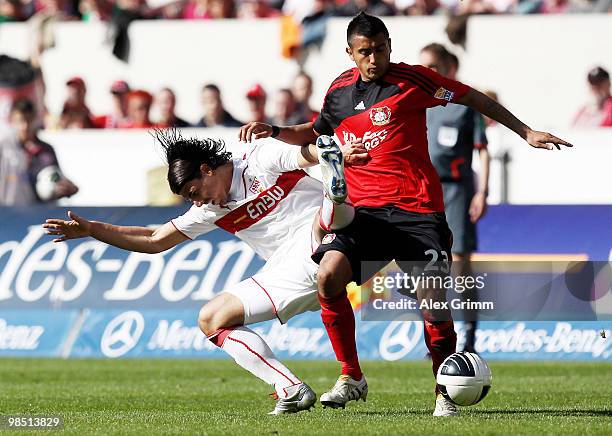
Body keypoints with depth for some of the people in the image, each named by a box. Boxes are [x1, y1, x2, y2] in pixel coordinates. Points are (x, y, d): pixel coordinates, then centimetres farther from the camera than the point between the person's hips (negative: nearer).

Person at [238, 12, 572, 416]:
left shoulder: (411, 79, -2)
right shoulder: (339, 90, 12)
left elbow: (475, 98, 6)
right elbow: (317, 131, 33)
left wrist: (527, 132, 7)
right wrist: (274, 131, 17)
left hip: (417, 211, -3)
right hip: (363, 211, 3)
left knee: (434, 302, -12)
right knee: (328, 275, -20)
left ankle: (445, 395, 8)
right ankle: (351, 378, -5)